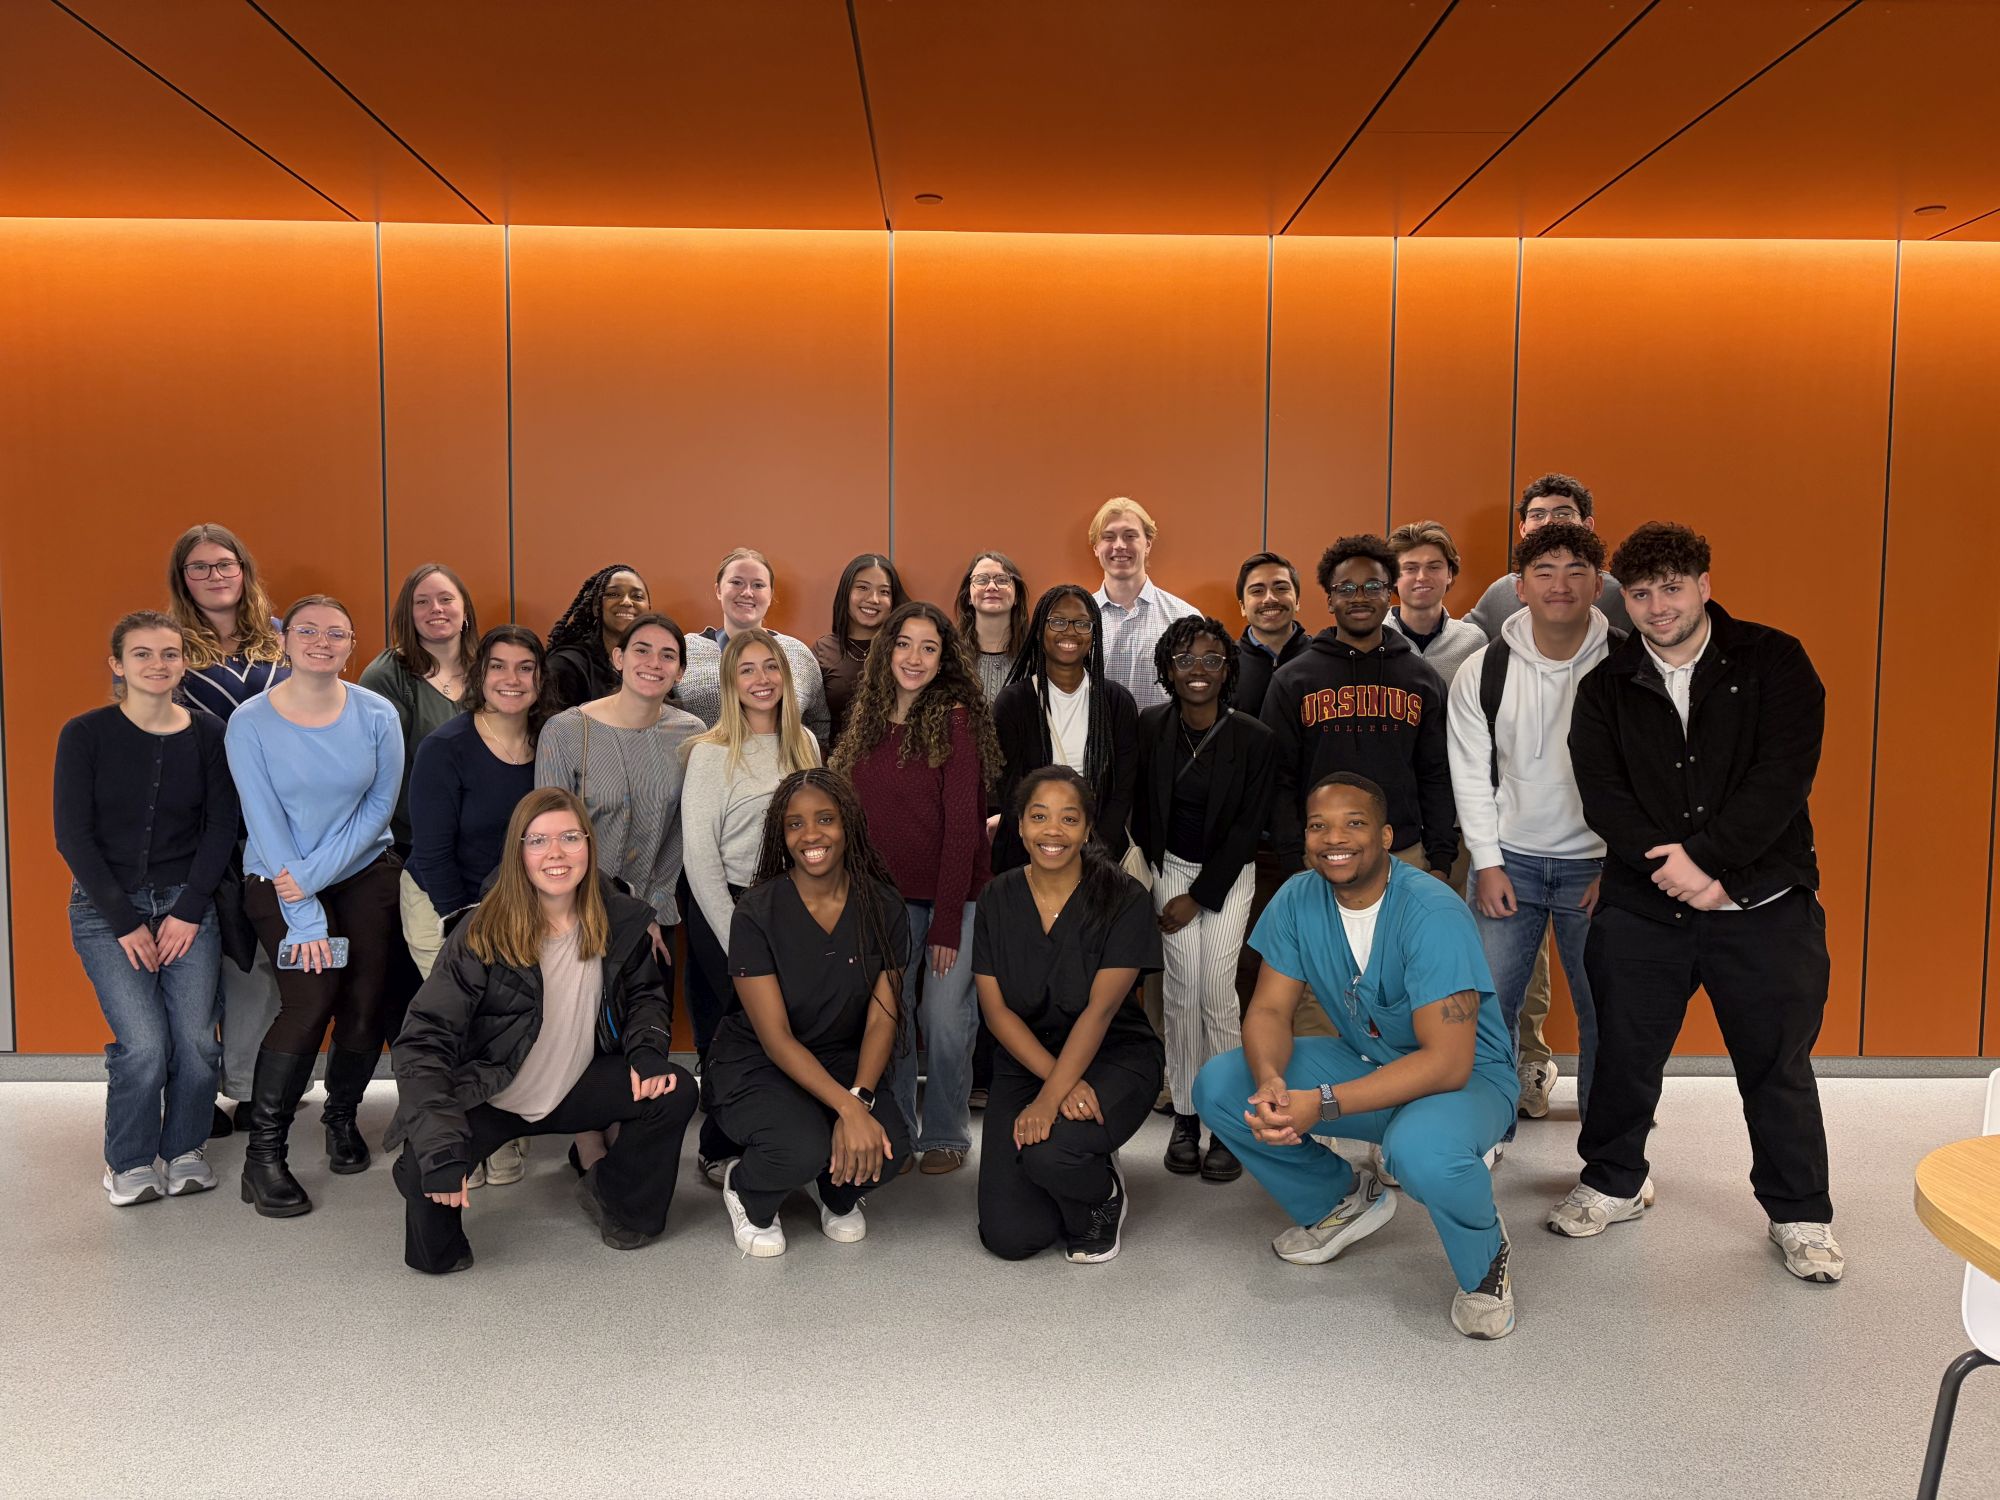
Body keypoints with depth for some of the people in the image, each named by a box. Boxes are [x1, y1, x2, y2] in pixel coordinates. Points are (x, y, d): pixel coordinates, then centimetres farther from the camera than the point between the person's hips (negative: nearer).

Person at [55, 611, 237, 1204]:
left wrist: (189, 910, -7)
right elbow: (72, 835, -6)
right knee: (144, 1044, -13)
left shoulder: (208, 734, -1)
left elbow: (222, 827, 1)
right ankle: (129, 1162, 12)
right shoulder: (85, 734, -6)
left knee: (196, 1041, -9)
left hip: (186, 903, 2)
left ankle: (183, 1150, 17)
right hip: (105, 907, -1)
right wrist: (125, 922, -10)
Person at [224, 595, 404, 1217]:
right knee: (312, 997, -18)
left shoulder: (377, 715, -5)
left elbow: (380, 806, -5)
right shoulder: (250, 722, -9)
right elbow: (265, 822, -12)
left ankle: (341, 1115, 25)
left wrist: (315, 875, -15)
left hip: (365, 873, 2)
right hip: (277, 881, -2)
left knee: (367, 1004, -5)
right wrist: (305, 919, -16)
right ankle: (262, 1154, -4)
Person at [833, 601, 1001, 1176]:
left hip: (954, 896, -4)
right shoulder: (867, 723, 6)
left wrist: (946, 922, -15)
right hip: (887, 897, 4)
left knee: (946, 1020, -2)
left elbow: (963, 827, -12)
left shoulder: (956, 719, -9)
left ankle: (946, 1134, 19)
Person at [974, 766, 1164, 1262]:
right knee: (1008, 1237, -10)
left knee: (1048, 1152, -33)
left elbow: (1100, 1008, -17)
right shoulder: (997, 900, -1)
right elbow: (996, 1009, -5)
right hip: (1024, 1063, 3)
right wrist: (1060, 1080, -18)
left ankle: (1102, 1201, 5)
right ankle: (1081, 1170, 24)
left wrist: (1050, 1097, -25)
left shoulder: (1124, 899, -11)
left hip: (1114, 1057, -3)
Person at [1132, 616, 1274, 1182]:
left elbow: (1247, 827, -8)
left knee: (1218, 993, -8)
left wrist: (1199, 896, -9)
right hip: (1170, 865, 2)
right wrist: (1152, 871, 3)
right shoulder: (1150, 727, -4)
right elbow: (1139, 805, 7)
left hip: (1228, 875, -2)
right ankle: (1185, 1115, 6)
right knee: (1181, 992, -5)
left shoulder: (1255, 740, -11)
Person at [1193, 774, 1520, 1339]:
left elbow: (1448, 1062, -31)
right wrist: (1269, 1081, -31)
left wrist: (1322, 1103, -38)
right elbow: (1269, 1009, -7)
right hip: (1365, 1059, 6)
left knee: (1421, 1149, -41)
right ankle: (1345, 1199, 12)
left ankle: (1486, 1261, -4)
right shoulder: (1299, 899, -9)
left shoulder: (1432, 914, -27)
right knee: (1217, 1087, -12)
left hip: (1466, 1078, -6)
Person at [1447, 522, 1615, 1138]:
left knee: (1605, 1009, 4)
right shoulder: (1483, 671, -3)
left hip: (1595, 863, -1)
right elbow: (1471, 774, 1)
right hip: (1509, 859, 1)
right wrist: (1487, 863, -3)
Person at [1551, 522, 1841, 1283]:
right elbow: (1602, 796, -5)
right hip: (1642, 909, 2)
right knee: (1625, 1056, 11)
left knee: (1778, 1065, 9)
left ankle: (1800, 1214, 28)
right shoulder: (1606, 688, 4)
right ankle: (1613, 1183, 32)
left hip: (1764, 907, -2)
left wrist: (1703, 855, -19)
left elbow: (1784, 776, -12)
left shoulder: (1772, 662, -2)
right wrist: (1673, 868, -18)